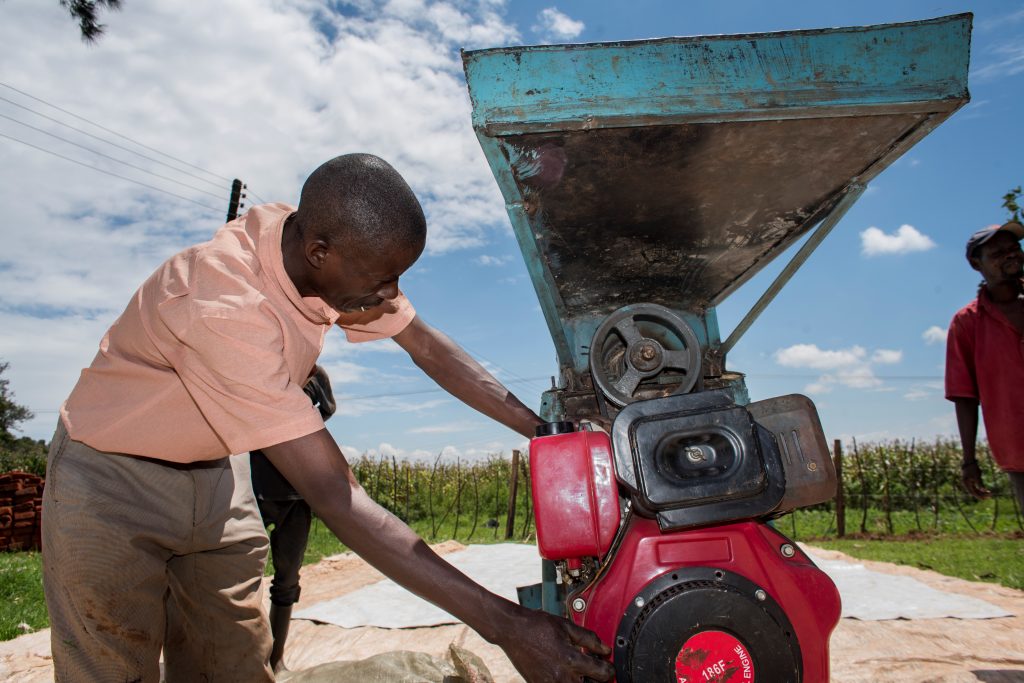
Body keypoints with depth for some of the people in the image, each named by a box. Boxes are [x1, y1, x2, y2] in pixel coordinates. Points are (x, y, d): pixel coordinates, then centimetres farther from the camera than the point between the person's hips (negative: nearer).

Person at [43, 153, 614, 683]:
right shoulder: (227, 311, -38)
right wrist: (503, 623, -39)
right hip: (113, 479, -6)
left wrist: (544, 430, -11)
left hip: (215, 472, 6)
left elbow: (429, 347, -5)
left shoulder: (334, 247, -16)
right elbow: (336, 497, -39)